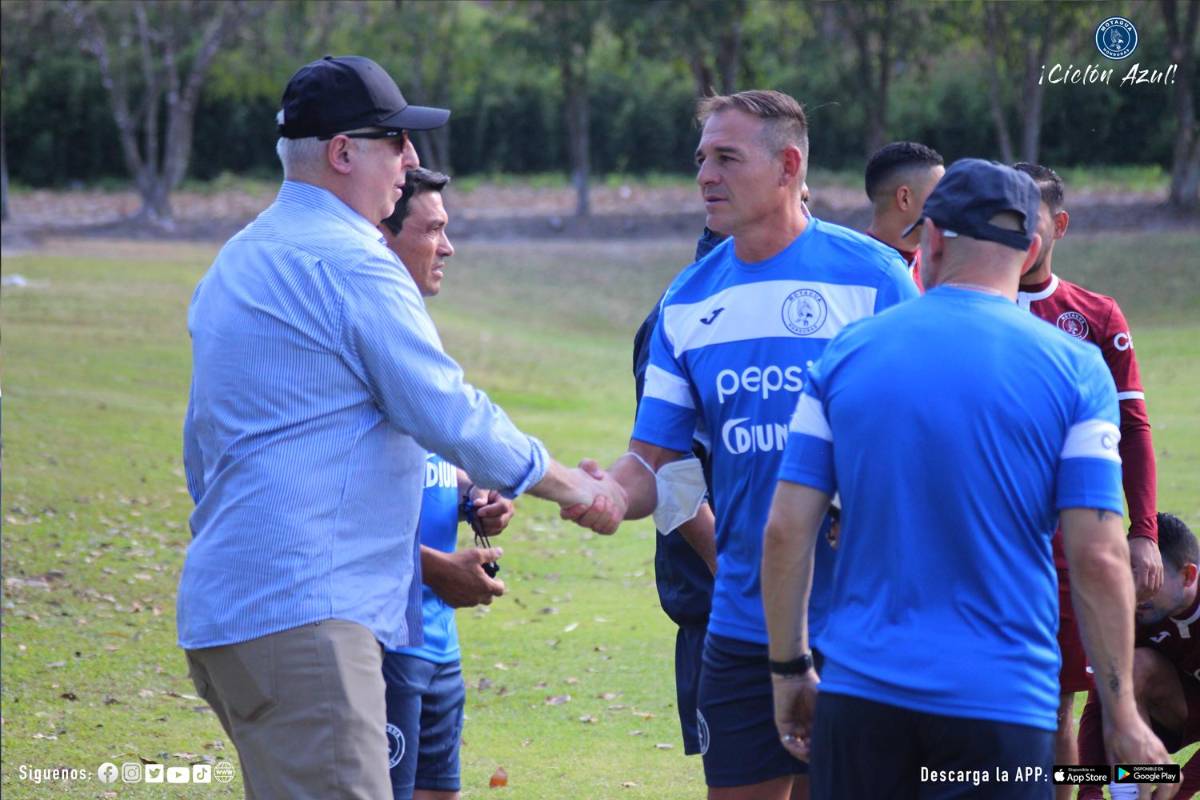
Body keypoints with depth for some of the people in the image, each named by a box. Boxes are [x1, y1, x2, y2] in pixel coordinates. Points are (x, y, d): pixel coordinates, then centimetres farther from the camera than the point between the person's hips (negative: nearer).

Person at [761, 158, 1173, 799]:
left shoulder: (845, 354, 3)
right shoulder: (1075, 369, -3)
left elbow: (786, 532, 2)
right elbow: (1098, 561, -7)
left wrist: (789, 670, 14)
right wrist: (1122, 720, 1)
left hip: (860, 698, 2)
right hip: (1000, 703, -2)